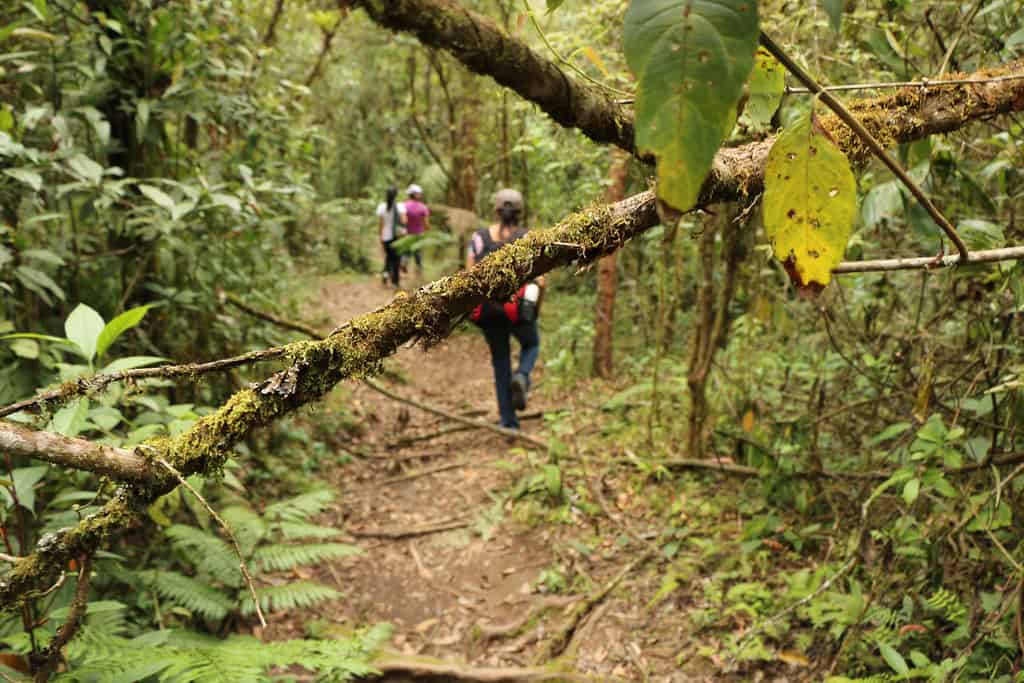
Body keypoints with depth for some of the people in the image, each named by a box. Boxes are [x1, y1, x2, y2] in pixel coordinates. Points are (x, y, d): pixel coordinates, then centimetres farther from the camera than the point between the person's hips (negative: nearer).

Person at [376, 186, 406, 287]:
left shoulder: (381, 207, -4)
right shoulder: (400, 206, -9)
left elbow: (380, 224, -3)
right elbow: (403, 221, -20)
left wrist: (380, 238, 4)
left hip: (386, 237, 2)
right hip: (398, 236, -2)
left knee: (388, 256, 23)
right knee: (396, 258, 10)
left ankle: (386, 272, -1)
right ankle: (395, 281, 9)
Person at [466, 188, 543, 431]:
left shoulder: (479, 237, -3)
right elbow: (539, 280, -11)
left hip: (488, 308, 2)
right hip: (518, 308, -2)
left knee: (500, 360, 17)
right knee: (531, 344, 28)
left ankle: (508, 420, 15)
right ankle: (522, 376, -4)